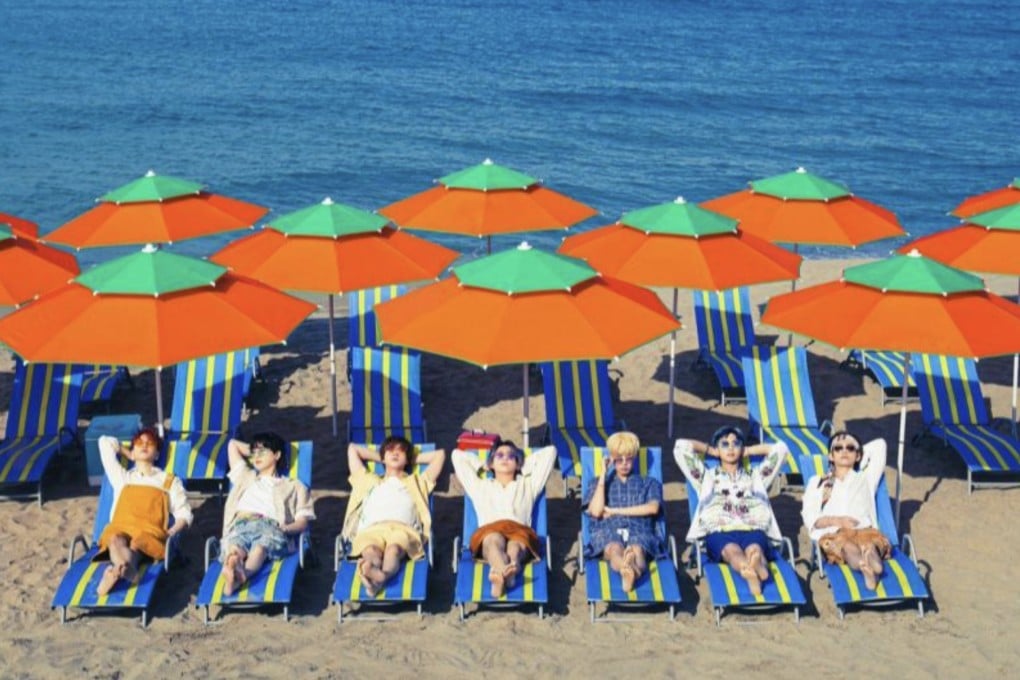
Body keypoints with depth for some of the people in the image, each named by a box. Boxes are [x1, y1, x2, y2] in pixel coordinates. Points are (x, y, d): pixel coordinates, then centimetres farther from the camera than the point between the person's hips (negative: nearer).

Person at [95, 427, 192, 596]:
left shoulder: (169, 480, 27)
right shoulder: (122, 477, 34)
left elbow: (184, 513, 14)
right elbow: (105, 442, 41)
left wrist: (171, 533, -5)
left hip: (150, 533, -1)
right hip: (119, 529, 1)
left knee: (137, 544, -39)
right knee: (116, 541, -38)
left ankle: (117, 571, -73)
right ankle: (128, 569, -72)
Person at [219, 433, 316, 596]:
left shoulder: (293, 486, 27)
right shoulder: (246, 476, 40)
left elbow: (302, 522, 11)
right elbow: (233, 444, 50)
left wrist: (285, 528, -9)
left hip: (270, 527, -3)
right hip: (241, 526, 3)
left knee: (260, 547, -41)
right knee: (234, 548, -37)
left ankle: (242, 575, -73)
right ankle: (233, 573, -71)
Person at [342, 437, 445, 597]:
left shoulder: (416, 482, 43)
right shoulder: (370, 481, 45)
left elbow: (440, 454, 46)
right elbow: (352, 449, 53)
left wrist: (414, 459, 52)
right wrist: (380, 457, 56)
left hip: (403, 529, -1)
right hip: (372, 529, 1)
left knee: (394, 549, -43)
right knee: (371, 551, -42)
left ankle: (381, 577, -76)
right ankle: (374, 573, -77)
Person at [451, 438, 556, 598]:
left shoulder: (528, 485, 37)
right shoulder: (480, 486, 38)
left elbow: (550, 451, 37)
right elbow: (457, 455, 41)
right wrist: (483, 466, 47)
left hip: (519, 531, 1)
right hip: (489, 533, -1)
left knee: (515, 544, -38)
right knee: (494, 539, -39)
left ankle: (501, 575, -73)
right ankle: (506, 573, -73)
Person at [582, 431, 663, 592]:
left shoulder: (649, 483, 27)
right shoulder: (597, 483, 28)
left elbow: (653, 508, 5)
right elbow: (596, 511, 8)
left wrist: (615, 511, 2)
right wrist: (602, 477, 9)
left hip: (639, 531, 0)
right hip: (607, 532, 0)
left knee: (636, 549, -41)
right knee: (614, 549, -41)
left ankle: (628, 570, -79)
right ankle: (630, 570, -78)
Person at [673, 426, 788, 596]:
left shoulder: (755, 475, 36)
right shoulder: (708, 476, 32)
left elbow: (780, 448, 31)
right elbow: (681, 447, 25)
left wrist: (748, 451, 40)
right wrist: (711, 450, 38)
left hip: (753, 530, 2)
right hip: (719, 532, -1)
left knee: (754, 549, -39)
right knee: (732, 550, -41)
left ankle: (753, 569, -77)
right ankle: (752, 573, -77)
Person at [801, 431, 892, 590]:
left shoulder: (865, 478, 33)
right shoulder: (817, 482, 28)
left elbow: (879, 444, 35)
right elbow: (809, 518, 13)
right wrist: (837, 521, -5)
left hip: (863, 530, 2)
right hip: (833, 534, -2)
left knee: (868, 542, -38)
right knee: (847, 545, -40)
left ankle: (871, 567, -71)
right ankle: (867, 569, -71)